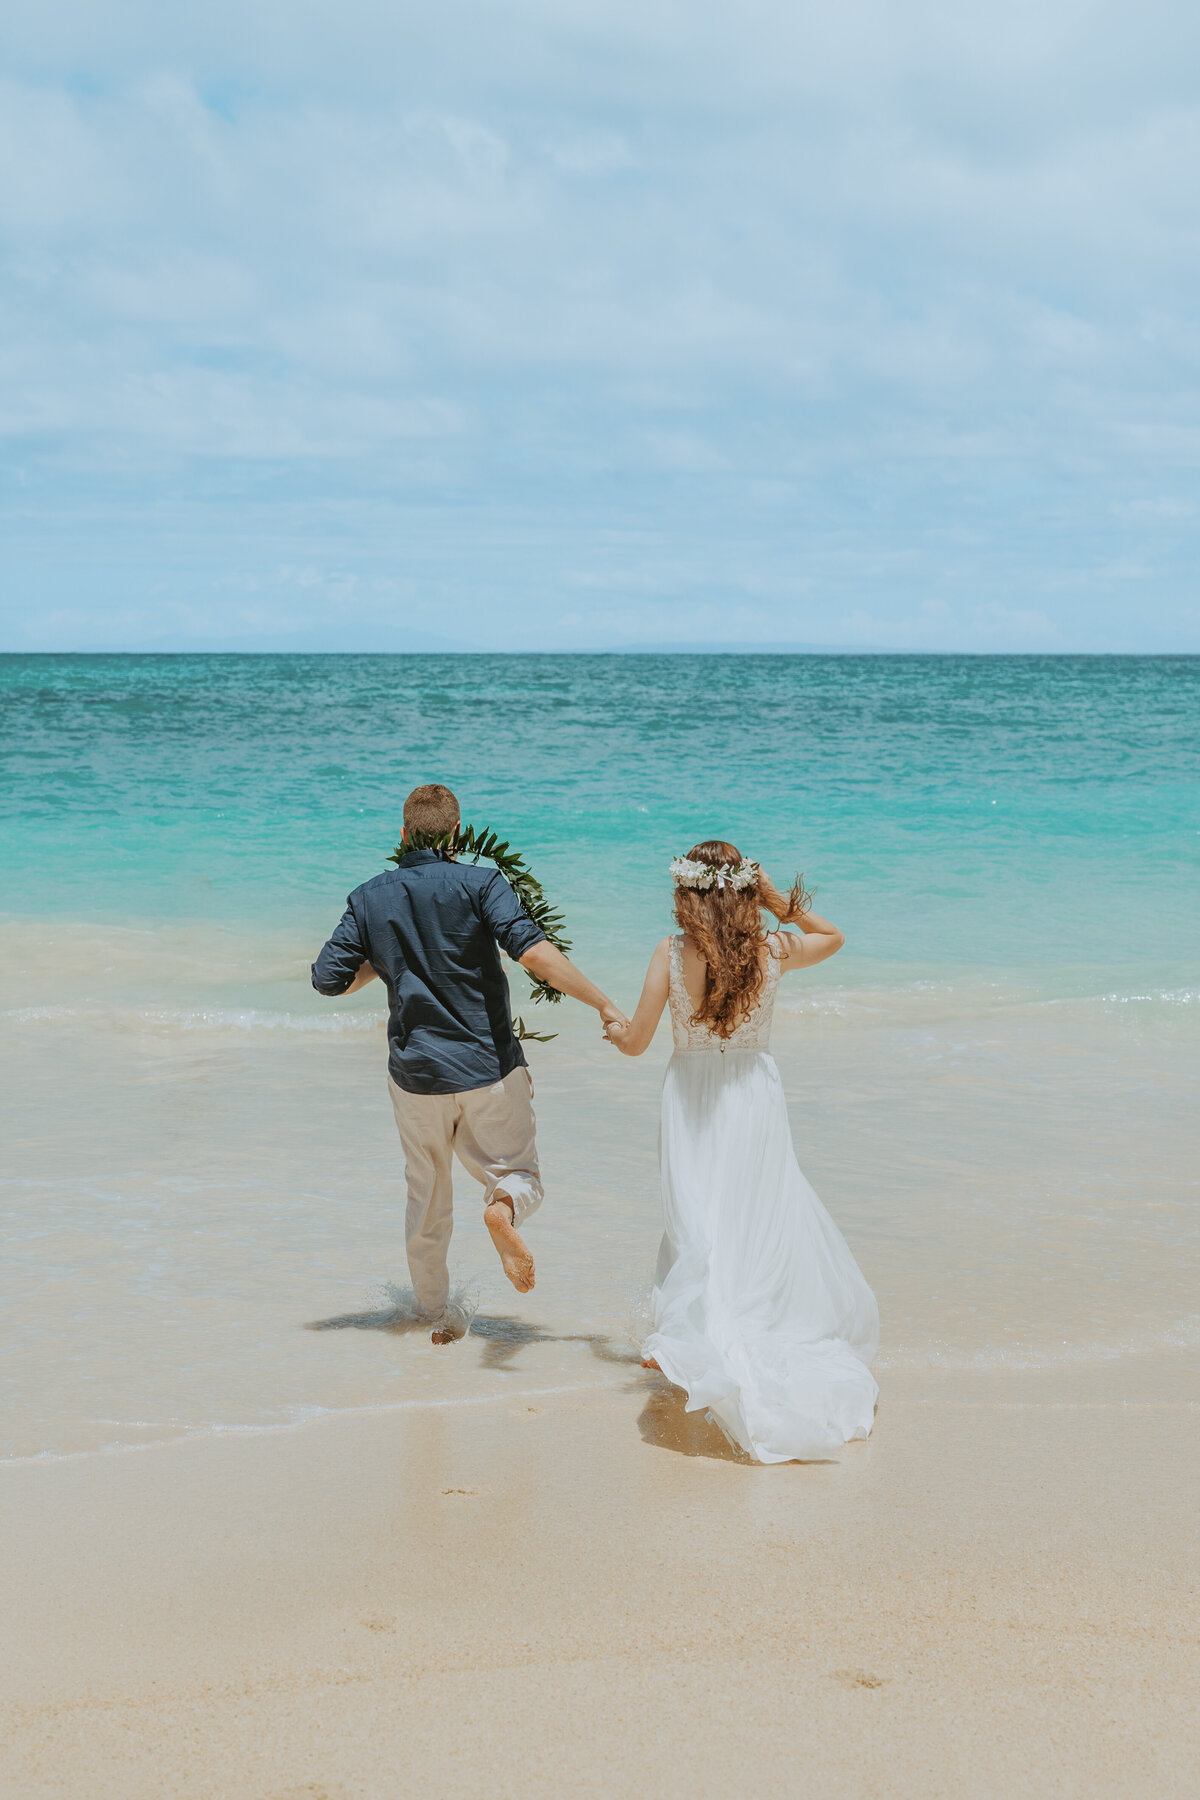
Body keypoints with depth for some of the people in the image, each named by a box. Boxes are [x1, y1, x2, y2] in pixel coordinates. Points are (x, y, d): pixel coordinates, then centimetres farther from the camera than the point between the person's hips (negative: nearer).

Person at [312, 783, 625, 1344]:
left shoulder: (368, 898, 2)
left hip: (416, 1073, 3)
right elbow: (533, 951, -20)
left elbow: (328, 978, 1)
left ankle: (436, 1313, 23)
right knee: (520, 1175, 13)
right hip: (490, 1067, -2)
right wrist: (604, 1004, -17)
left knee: (426, 1195, 19)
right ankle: (503, 1205, -22)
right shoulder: (480, 883, -8)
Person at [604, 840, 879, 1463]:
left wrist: (611, 1027, 16)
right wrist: (780, 903, 4)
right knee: (767, 1218, 12)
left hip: (690, 1098, -1)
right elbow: (834, 937, 16)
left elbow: (635, 1042, -6)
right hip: (754, 1095, 1)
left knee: (698, 1223, 8)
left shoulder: (671, 954, -12)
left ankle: (691, 1337, 6)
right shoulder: (774, 950, -7)